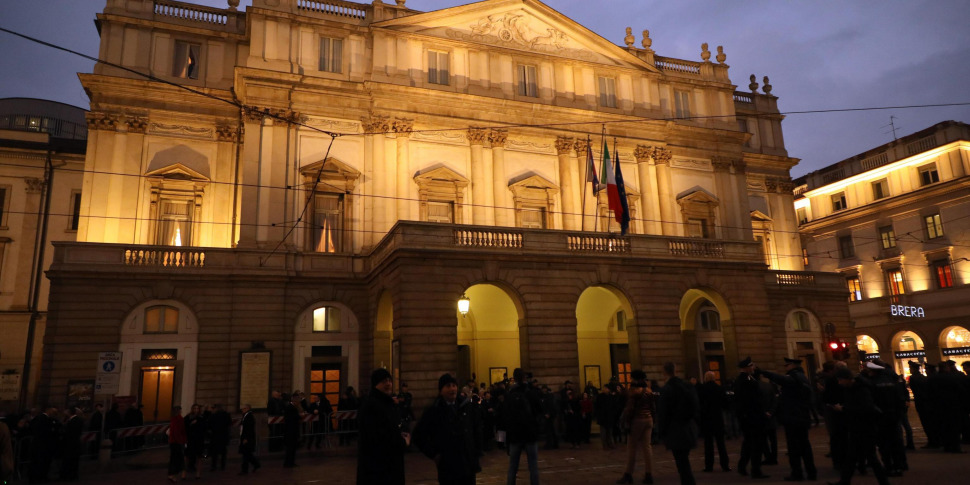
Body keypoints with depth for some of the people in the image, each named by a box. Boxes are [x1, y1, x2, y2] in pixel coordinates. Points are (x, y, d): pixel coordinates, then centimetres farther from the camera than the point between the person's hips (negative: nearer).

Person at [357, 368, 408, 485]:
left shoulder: (389, 403, 12)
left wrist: (400, 436, -2)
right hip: (375, 462, -8)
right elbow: (378, 436, -20)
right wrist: (403, 443, -8)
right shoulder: (370, 405, -16)